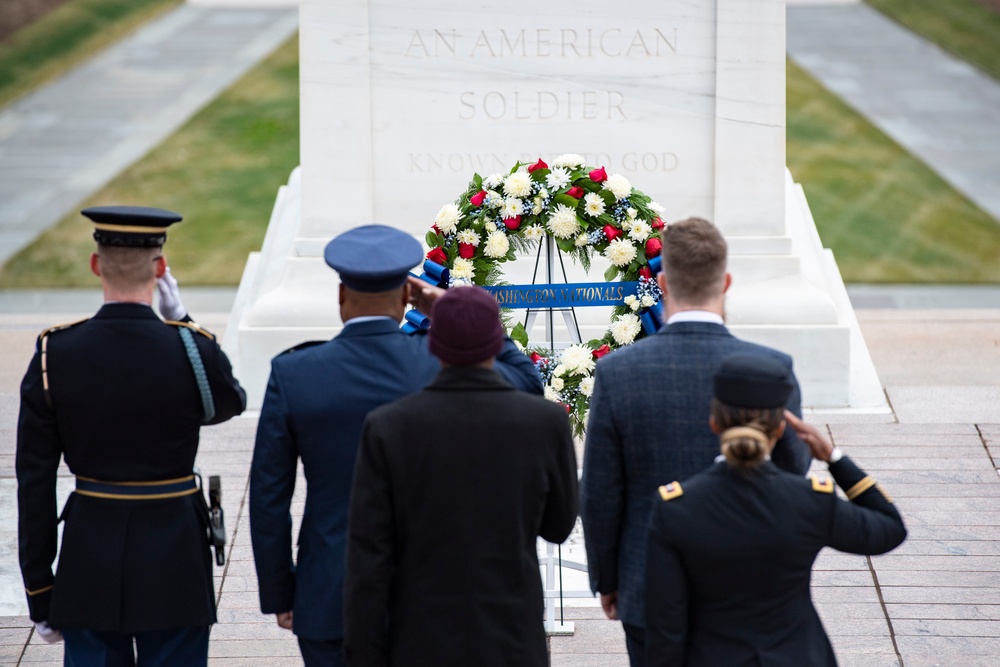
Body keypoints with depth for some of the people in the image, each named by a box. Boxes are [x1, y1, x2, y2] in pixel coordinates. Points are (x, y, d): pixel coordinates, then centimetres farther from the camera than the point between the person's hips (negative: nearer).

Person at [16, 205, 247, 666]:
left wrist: (39, 592, 4)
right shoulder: (192, 350, -13)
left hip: (89, 563, 1)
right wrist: (180, 323, 8)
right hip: (174, 559, -1)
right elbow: (229, 403, 12)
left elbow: (34, 485, -4)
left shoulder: (55, 354, -8)